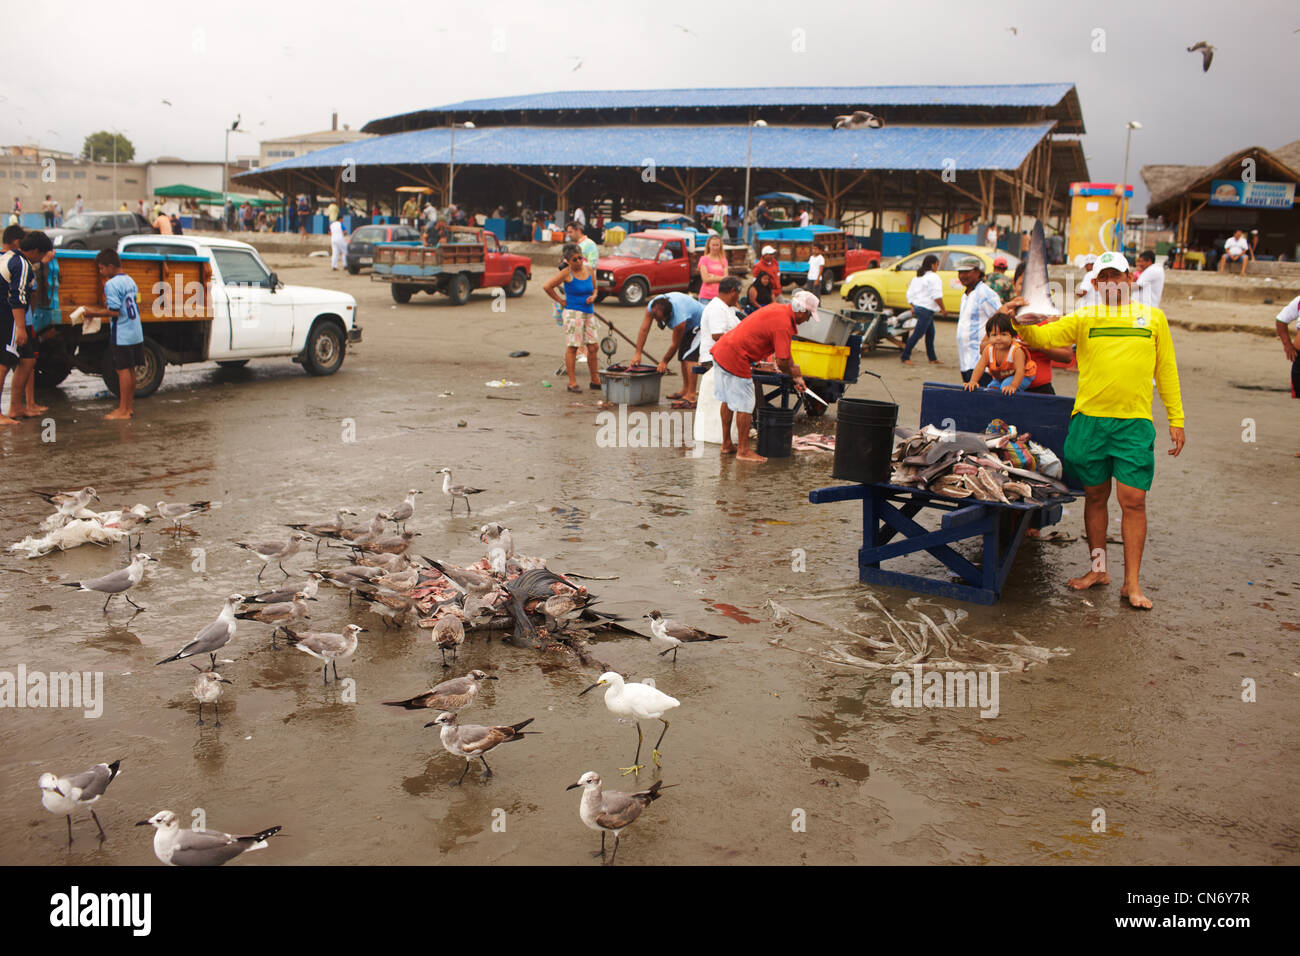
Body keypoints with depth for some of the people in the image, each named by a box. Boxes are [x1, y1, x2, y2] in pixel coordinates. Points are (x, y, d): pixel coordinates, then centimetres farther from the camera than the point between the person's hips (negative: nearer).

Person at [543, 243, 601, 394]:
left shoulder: (589, 270, 8)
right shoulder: (566, 273, -8)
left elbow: (594, 288, 22)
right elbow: (547, 286, -9)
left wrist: (593, 296, 0)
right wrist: (560, 300, -5)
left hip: (589, 312, 6)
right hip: (573, 313, -6)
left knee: (592, 347, 6)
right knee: (572, 347, -2)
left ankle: (595, 381, 17)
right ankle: (572, 382, 3)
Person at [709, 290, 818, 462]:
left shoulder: (780, 309, 12)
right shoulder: (783, 324, -18)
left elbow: (784, 353, 20)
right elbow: (782, 362, -18)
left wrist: (797, 376, 20)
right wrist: (795, 375, 3)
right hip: (735, 358, -10)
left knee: (728, 400, 18)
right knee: (745, 405, -2)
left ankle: (726, 444, 28)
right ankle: (743, 451, 5)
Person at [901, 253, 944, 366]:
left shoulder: (917, 277, 16)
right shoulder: (933, 277, -10)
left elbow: (910, 294, 17)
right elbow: (937, 296, -16)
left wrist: (913, 307, 23)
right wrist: (943, 310, -9)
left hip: (917, 307, 10)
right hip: (926, 310, -10)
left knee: (930, 333, 15)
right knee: (917, 334, -6)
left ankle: (932, 358, 19)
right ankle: (905, 357, -4)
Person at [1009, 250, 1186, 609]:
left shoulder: (1153, 318, 11)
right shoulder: (1083, 318, 8)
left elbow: (1166, 370, 13)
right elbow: (1042, 338, -5)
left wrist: (1176, 419, 10)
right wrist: (1022, 324, -27)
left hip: (1135, 422, -1)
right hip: (1089, 419, 1)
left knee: (1133, 499, -4)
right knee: (1095, 496, 10)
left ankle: (1132, 582, 3)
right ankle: (1098, 569, 24)